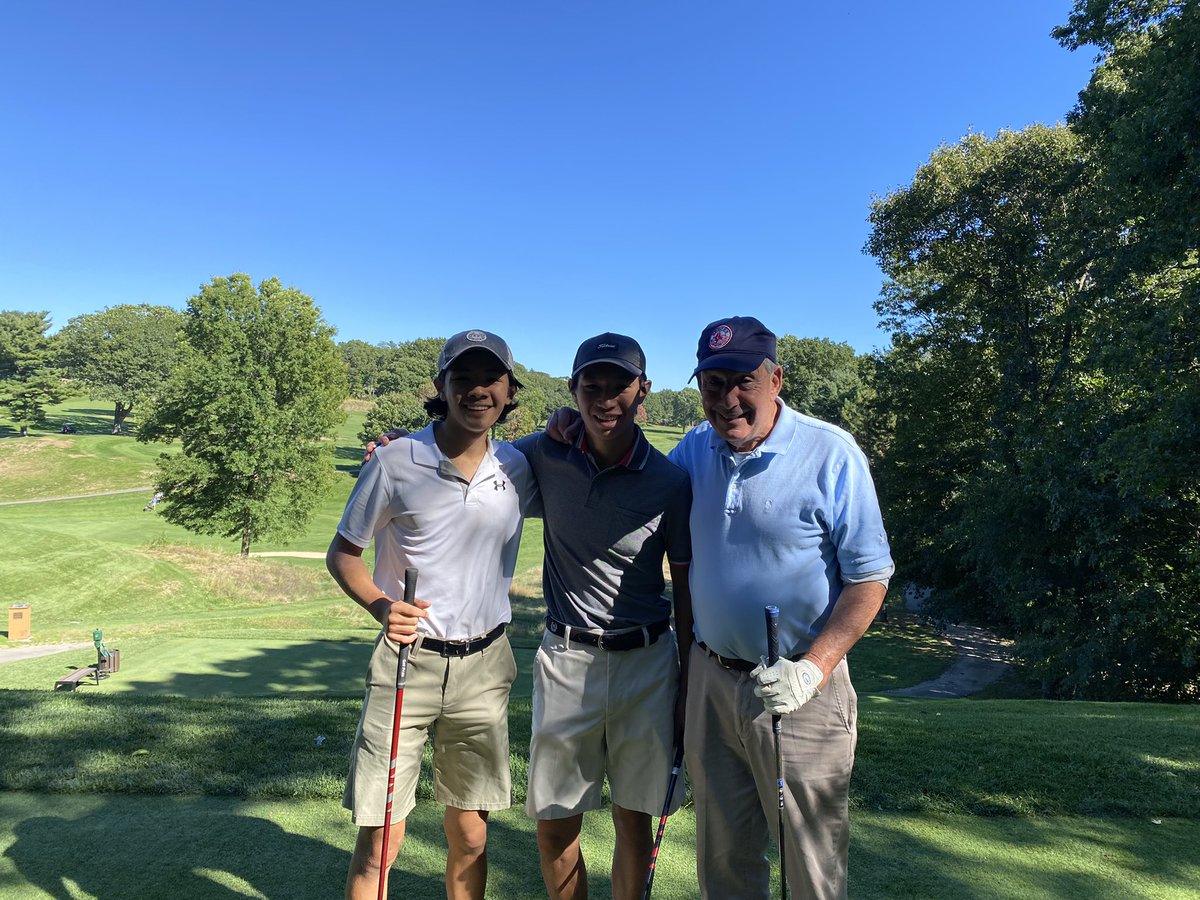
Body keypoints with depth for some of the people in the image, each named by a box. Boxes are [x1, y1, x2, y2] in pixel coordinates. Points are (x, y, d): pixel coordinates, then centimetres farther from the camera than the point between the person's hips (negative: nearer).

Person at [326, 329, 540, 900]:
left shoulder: (519, 469, 1)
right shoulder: (395, 461, -7)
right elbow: (341, 554, 2)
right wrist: (381, 606, -18)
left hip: (484, 665, 3)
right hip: (407, 659, -2)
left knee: (471, 838, 13)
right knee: (377, 843, 3)